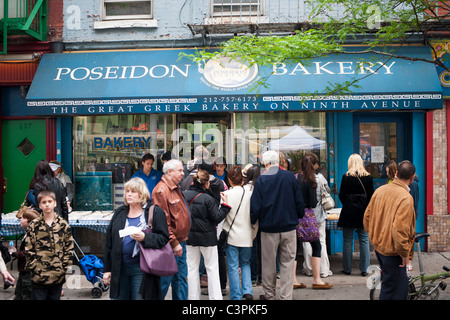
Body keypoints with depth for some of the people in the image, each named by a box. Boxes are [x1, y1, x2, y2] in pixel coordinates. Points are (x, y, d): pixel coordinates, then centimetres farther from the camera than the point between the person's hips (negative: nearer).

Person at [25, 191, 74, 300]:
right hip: (38, 276, -1)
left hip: (58, 276, 1)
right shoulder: (34, 225, 1)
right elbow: (28, 249, 1)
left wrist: (64, 266, -1)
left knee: (55, 298, 11)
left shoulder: (63, 224, 4)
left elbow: (69, 247, 6)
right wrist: (34, 267, -5)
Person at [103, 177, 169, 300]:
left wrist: (145, 237, -24)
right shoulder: (119, 212, 12)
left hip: (141, 270, -4)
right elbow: (109, 242, 13)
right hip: (119, 269, 4)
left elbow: (164, 238, -6)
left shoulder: (155, 212, -2)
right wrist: (107, 269, 10)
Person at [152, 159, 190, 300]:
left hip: (180, 242, 10)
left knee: (181, 279, 15)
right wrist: (174, 244, -19)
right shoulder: (161, 190, -16)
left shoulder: (176, 188, 15)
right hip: (170, 246, -10)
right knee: (165, 281, -2)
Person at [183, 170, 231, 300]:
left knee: (192, 268, 11)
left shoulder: (183, 195, -4)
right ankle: (215, 296, 9)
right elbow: (217, 217, -12)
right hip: (207, 238, -4)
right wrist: (225, 204, -7)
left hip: (190, 237, 4)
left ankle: (193, 296, 15)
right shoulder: (207, 199, -16)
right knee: (212, 268, 7)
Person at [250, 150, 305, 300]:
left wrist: (252, 221, 8)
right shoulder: (289, 176, -2)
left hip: (269, 228, -1)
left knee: (269, 263, 11)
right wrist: (299, 216, 17)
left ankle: (269, 294, 22)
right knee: (287, 262, 7)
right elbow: (299, 201, 2)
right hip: (289, 226, 1)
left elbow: (255, 205, -7)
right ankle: (286, 296, 8)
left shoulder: (261, 179, -7)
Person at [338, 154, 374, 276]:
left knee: (348, 241, 5)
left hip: (349, 212, -2)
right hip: (364, 212, 2)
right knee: (364, 241, 6)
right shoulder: (368, 177, 0)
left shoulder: (346, 177, -7)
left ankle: (347, 268, 10)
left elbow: (341, 195, -4)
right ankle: (364, 269, 6)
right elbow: (371, 196, 4)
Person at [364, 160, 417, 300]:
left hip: (378, 246, 8)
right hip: (393, 252, -8)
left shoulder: (379, 190, 1)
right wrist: (405, 253, -15)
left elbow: (367, 217, 10)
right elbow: (399, 229, -27)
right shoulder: (406, 198, -21)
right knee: (392, 290, 3)